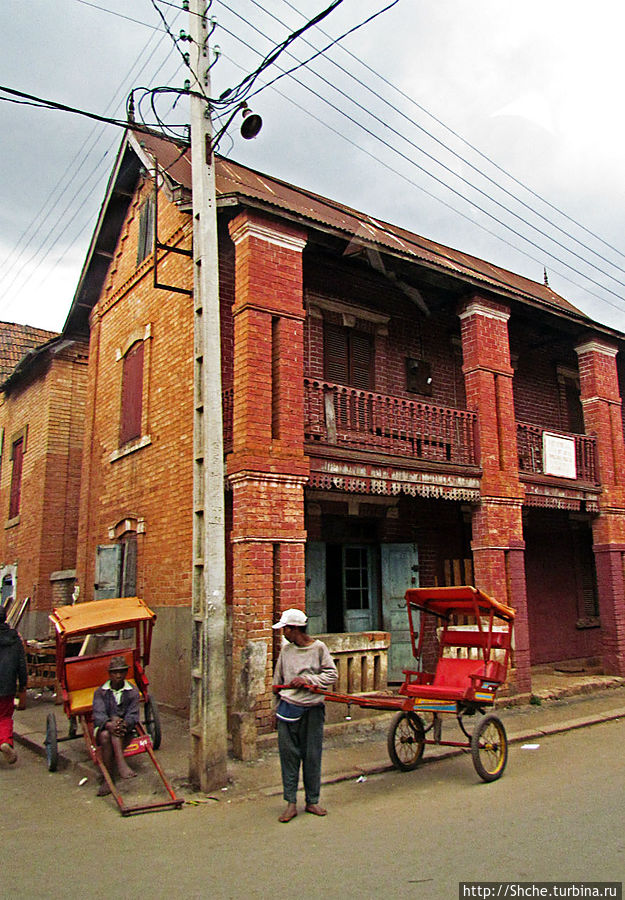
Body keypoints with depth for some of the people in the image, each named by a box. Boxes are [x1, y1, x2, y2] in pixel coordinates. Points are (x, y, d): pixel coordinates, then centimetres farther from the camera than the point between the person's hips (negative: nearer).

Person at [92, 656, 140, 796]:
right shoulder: (100, 692, 3)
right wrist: (109, 724, -35)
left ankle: (120, 764, -46)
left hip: (125, 731, 0)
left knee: (116, 718, -33)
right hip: (103, 729, 1)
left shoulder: (133, 692, 4)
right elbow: (98, 714, -13)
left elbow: (133, 715, -7)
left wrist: (124, 724, -31)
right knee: (105, 735, -34)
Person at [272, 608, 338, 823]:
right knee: (288, 754, 2)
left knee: (312, 756, 5)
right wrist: (277, 706, 18)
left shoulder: (318, 647, -5)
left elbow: (332, 674, -4)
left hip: (312, 708, -2)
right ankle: (291, 803, 12)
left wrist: (307, 680, -14)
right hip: (288, 707, 2)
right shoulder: (286, 649, 6)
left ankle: (312, 801, 19)